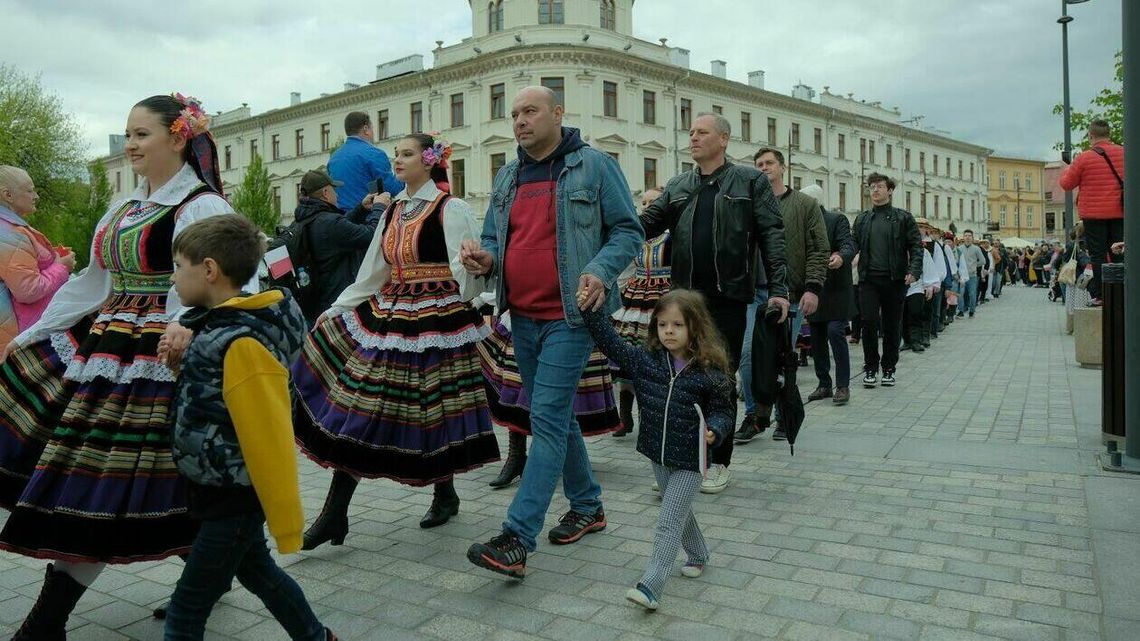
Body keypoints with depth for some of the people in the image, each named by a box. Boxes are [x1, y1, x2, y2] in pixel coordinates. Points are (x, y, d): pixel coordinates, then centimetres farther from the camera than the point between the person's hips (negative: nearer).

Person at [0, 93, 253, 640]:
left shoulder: (201, 208, -11)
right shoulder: (126, 208, 17)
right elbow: (92, 283, 21)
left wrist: (186, 322, -44)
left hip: (154, 363, -9)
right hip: (102, 350, 9)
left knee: (95, 488, -4)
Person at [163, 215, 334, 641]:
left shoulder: (243, 342, -27)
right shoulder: (217, 324, 2)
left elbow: (269, 438, -25)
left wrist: (286, 523, -20)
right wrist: (183, 351, 7)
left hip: (233, 497, -10)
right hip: (225, 490, 10)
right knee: (256, 570, 26)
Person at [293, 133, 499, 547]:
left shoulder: (450, 209, -5)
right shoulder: (394, 211, 14)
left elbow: (467, 269, -10)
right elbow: (374, 272, 16)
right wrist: (336, 310, 14)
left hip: (436, 320, -6)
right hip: (390, 316, 7)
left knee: (433, 410, 4)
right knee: (358, 406, 2)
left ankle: (445, 495, 28)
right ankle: (334, 513, 8)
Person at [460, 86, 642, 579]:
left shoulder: (594, 166, -4)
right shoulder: (506, 177, 14)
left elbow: (628, 231, -3)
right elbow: (494, 238, 20)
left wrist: (600, 271, -21)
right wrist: (484, 258, -4)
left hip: (569, 316, -7)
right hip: (522, 316, 7)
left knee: (547, 418, -11)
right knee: (556, 415, 15)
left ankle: (516, 540, -9)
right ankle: (587, 506, 33)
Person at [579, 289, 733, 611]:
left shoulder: (710, 371, -15)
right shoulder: (646, 359, -5)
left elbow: (723, 409, -8)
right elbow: (612, 342, -5)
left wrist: (713, 430, -28)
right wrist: (588, 311, -13)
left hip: (689, 462, -5)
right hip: (658, 455, 5)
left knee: (668, 522, -7)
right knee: (679, 512, 24)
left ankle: (650, 586, -6)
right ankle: (698, 555, 47)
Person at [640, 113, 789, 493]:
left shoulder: (750, 181, 3)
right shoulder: (678, 186, 13)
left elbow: (772, 235, -2)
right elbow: (648, 223, 5)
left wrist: (778, 287, -10)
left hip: (729, 295, -3)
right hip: (685, 295, 3)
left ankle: (720, 462, 18)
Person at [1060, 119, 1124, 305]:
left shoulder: (1084, 158, -11)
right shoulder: (1124, 153, 2)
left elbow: (1066, 184, -2)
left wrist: (1067, 170, 18)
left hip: (1094, 214, -4)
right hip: (1120, 213, 4)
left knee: (1098, 254, 0)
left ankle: (1100, 295, -1)